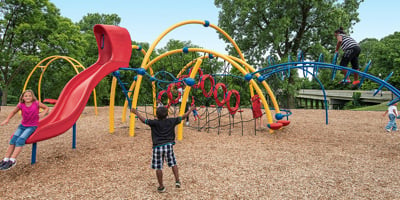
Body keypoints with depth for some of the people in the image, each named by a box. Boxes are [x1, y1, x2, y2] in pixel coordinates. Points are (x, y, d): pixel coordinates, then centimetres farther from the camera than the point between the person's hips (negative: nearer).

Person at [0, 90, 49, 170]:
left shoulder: (36, 103, -10)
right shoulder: (21, 105, -2)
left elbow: (46, 108, 2)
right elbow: (13, 112, 15)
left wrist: (43, 113, -18)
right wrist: (7, 120, 2)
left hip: (32, 126, -4)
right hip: (22, 125, 4)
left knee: (20, 140, -22)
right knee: (13, 139, -15)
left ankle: (12, 160, -21)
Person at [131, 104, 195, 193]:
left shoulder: (154, 123, -6)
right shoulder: (171, 121, 1)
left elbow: (143, 120, -5)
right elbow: (183, 117, 7)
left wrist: (136, 112, 10)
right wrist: (191, 109, 19)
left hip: (158, 147, -2)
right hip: (169, 145, 2)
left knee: (158, 167, 9)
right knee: (173, 163, 18)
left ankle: (161, 186, 17)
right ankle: (177, 181, 13)